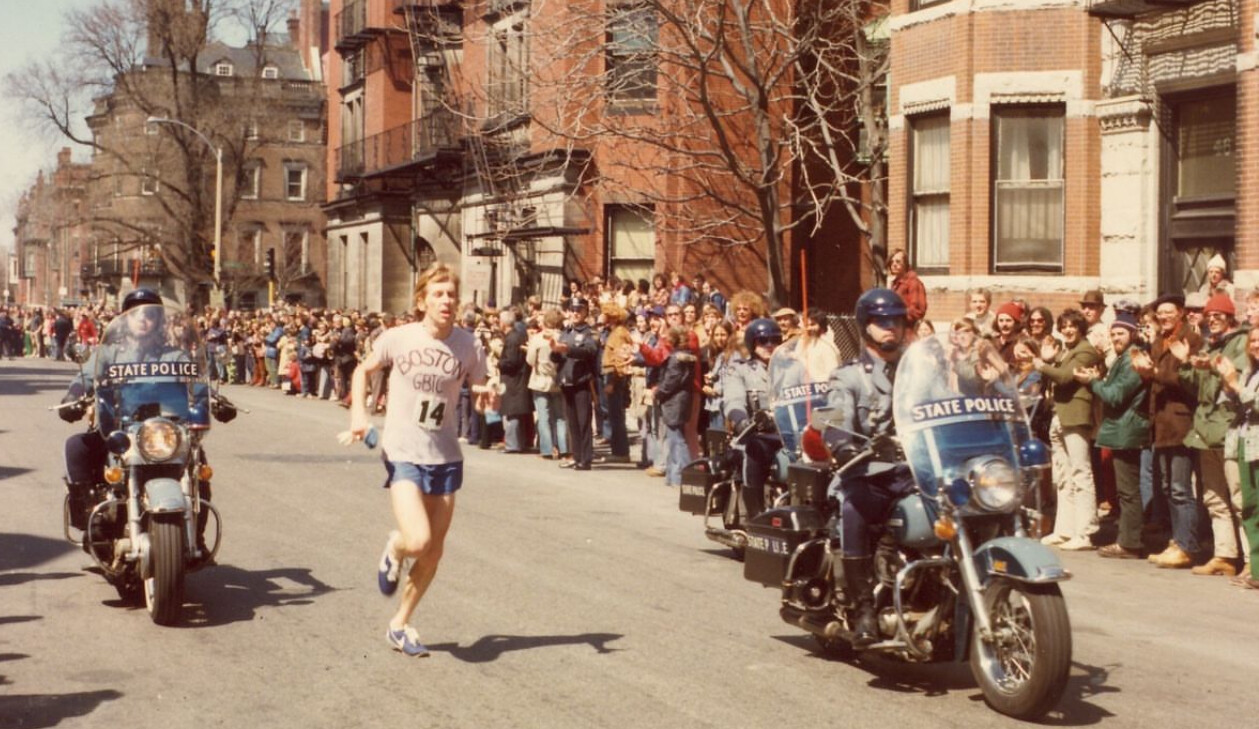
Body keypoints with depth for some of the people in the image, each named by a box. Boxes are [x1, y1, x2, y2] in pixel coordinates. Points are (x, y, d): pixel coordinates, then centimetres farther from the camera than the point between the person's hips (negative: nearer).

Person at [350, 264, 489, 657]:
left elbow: (482, 391, 7)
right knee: (418, 541, -21)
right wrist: (358, 410, -7)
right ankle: (394, 550, 18)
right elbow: (363, 370, 8)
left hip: (445, 458, 3)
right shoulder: (398, 338, -9)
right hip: (403, 455, -3)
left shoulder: (468, 345, -5)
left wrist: (487, 398, -17)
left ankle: (400, 624, 29)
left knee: (434, 554, 8)